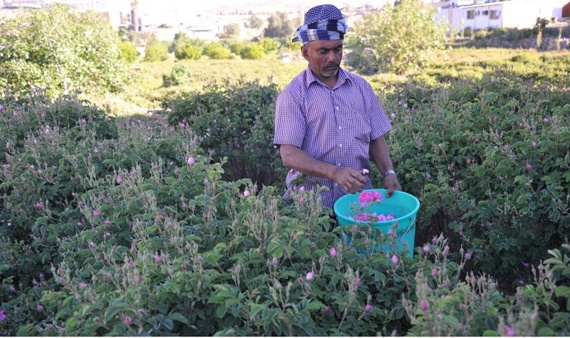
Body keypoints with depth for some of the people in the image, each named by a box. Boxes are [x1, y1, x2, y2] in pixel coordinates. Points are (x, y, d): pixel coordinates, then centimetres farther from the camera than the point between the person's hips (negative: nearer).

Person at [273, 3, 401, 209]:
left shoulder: (361, 86, 9)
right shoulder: (293, 95, -4)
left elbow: (376, 138, 13)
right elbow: (289, 155, -12)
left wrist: (389, 173, -4)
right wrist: (335, 172, -24)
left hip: (358, 193, 3)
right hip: (311, 199, -3)